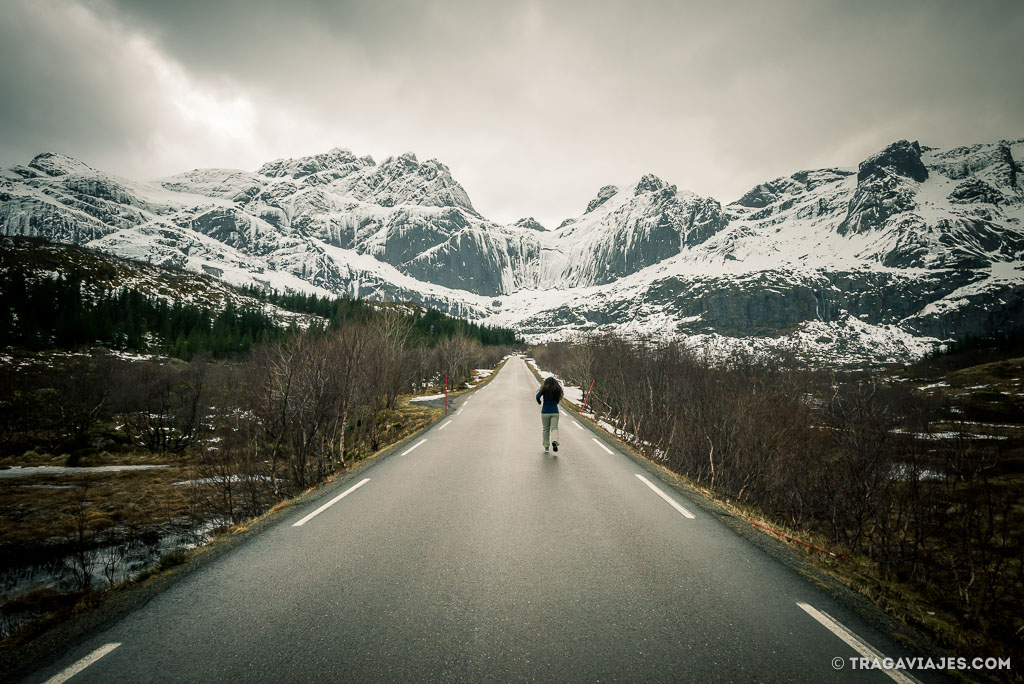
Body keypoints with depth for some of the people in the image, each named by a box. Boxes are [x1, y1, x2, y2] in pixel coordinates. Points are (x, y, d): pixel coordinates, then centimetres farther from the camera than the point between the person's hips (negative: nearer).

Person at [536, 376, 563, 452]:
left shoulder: (544, 389, -3)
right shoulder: (557, 390, 4)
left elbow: (538, 396, -14)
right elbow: (558, 401, 10)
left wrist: (539, 402, 4)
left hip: (545, 412, -1)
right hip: (555, 412, 1)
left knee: (545, 429, 10)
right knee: (554, 428, -2)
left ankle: (546, 446, 14)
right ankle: (554, 441, -30)